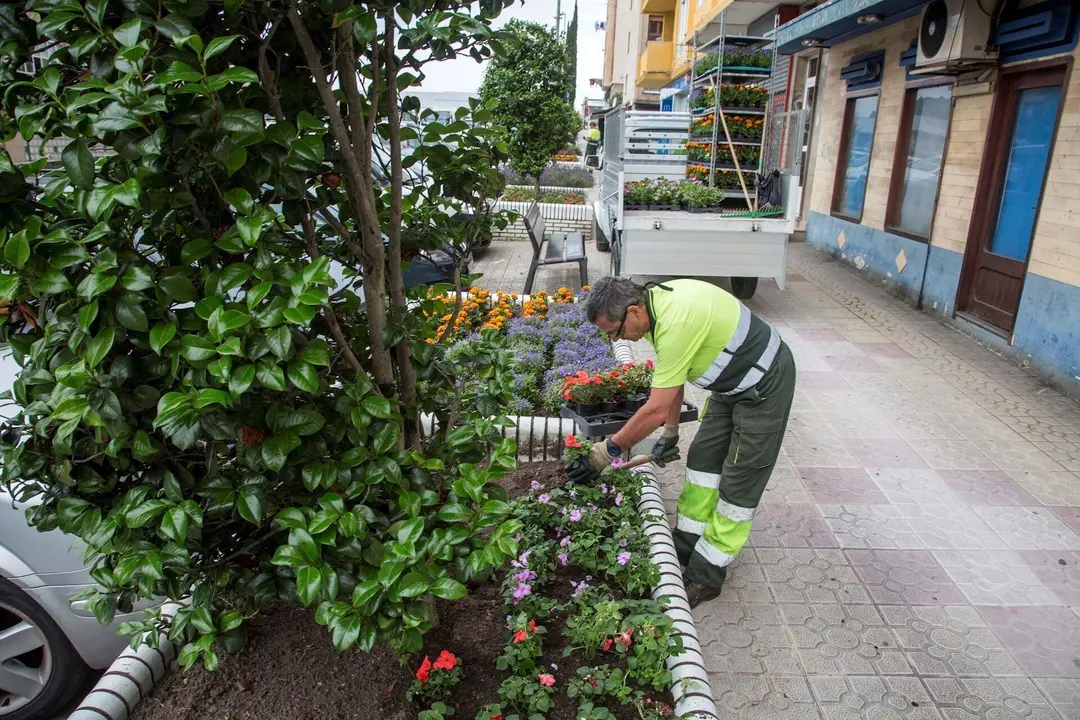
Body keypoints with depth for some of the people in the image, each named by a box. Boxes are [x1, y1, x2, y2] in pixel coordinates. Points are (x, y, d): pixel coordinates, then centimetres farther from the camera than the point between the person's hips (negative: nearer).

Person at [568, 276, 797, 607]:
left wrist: (607, 450, -20)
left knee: (738, 482, -2)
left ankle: (706, 577, 8)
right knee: (702, 457, 13)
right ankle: (686, 547, 25)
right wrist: (670, 432, 12)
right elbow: (673, 377, 8)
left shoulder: (675, 323, -34)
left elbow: (657, 408, -30)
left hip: (764, 383, -10)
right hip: (734, 381, 10)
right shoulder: (655, 300, -4)